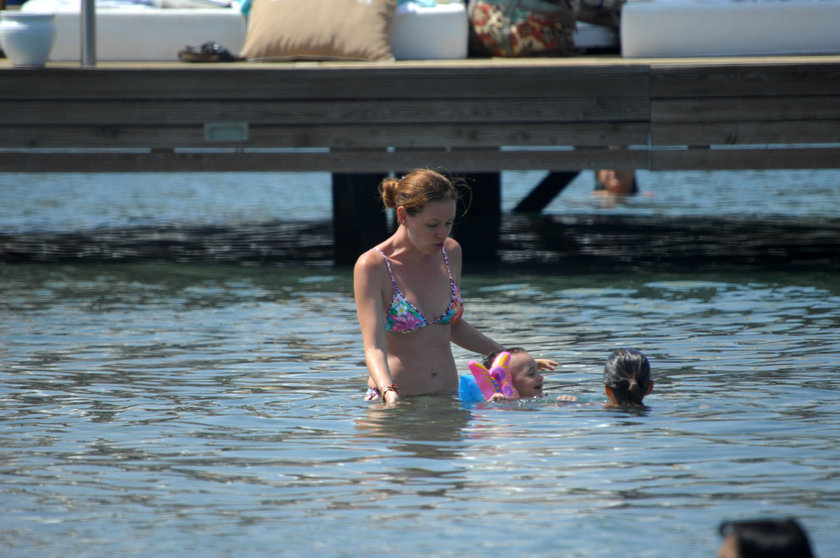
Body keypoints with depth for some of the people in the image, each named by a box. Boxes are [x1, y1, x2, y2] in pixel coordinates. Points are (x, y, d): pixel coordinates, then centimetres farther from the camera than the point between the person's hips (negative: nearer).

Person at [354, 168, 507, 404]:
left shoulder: (450, 252, 8)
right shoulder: (372, 266, -9)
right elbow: (374, 348, -17)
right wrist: (389, 394, -34)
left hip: (447, 396, 5)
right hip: (395, 401, -5)